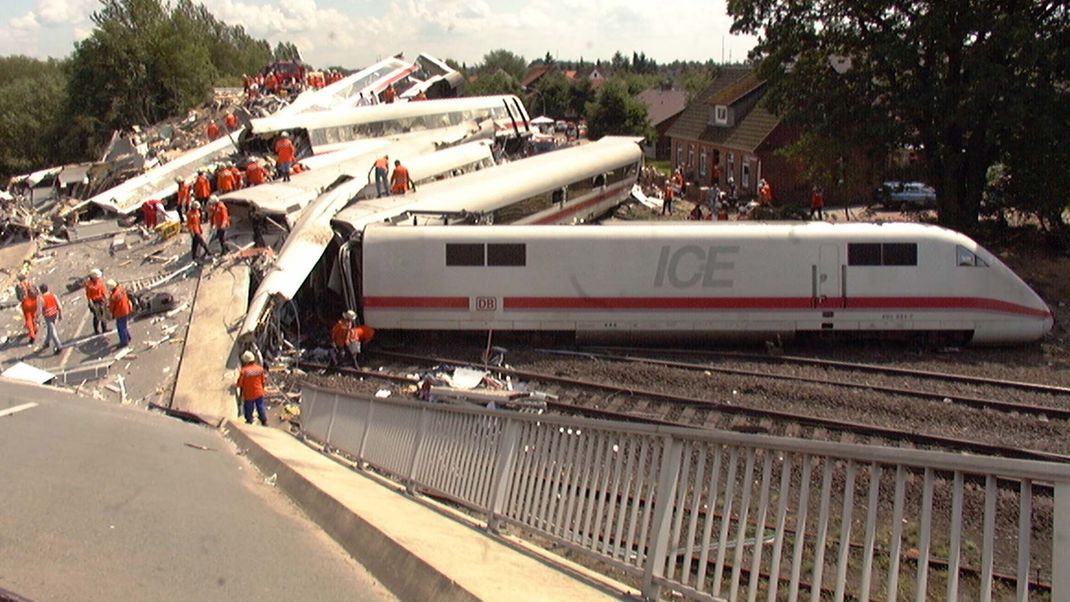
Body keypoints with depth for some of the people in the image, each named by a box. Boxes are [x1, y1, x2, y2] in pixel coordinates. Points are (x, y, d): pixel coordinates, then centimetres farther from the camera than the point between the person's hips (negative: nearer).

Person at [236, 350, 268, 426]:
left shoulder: (244, 371, -24)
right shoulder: (260, 368, -10)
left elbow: (240, 383, -14)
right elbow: (263, 381, 1)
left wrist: (235, 385, 9)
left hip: (249, 394, -4)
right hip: (259, 393, 4)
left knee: (248, 408, 16)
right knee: (260, 406, 19)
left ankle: (249, 421, 32)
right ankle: (264, 421, 29)